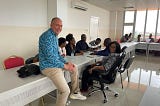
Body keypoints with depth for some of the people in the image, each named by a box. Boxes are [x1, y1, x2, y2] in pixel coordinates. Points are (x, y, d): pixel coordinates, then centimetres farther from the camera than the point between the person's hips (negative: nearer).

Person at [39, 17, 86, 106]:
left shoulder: (55, 36, 13)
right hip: (48, 66, -10)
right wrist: (65, 66, -17)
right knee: (65, 91, -19)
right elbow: (50, 56, -25)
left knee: (74, 69, 19)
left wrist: (66, 62, 3)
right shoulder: (47, 36, -19)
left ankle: (75, 92, 28)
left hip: (55, 63, 11)